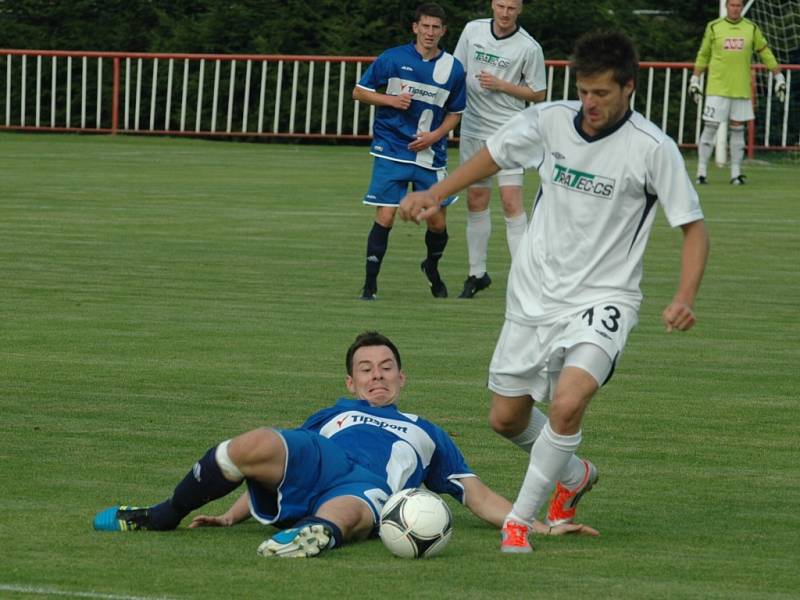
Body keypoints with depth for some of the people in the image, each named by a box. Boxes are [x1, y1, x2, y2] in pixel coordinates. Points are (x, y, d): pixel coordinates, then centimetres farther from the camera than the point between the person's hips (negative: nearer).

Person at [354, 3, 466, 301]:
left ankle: (432, 268, 35)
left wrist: (435, 135, -5)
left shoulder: (453, 69, 3)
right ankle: (370, 284, 0)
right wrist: (390, 100, -13)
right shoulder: (392, 59, -3)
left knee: (437, 222, 4)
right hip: (392, 152, -2)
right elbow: (359, 92, 4)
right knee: (385, 217, -10)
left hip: (431, 154, 2)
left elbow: (455, 113, 13)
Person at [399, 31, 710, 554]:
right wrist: (435, 195, 8)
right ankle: (574, 476, 42)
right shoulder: (549, 121, -5)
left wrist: (685, 299, -23)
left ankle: (521, 519, -12)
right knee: (507, 418, 11)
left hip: (603, 299, -5)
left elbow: (694, 227, -10)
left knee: (567, 402, -28)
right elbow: (494, 155, 14)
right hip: (534, 293, 5)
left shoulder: (652, 148, -16)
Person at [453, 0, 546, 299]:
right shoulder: (473, 30, 3)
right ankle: (477, 273, 19)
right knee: (476, 201, 9)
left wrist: (501, 85, -14)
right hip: (473, 129, 4)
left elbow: (538, 93, -3)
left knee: (511, 202, -12)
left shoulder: (529, 48, -9)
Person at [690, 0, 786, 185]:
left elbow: (765, 53, 12)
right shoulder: (714, 27, 2)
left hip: (742, 89, 2)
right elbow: (703, 55, 9)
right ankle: (702, 171, -1)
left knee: (738, 129, 4)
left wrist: (779, 78, 9)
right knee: (710, 128, -5)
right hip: (717, 87, -2)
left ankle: (736, 173, 9)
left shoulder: (752, 28, 6)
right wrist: (695, 80, 7)